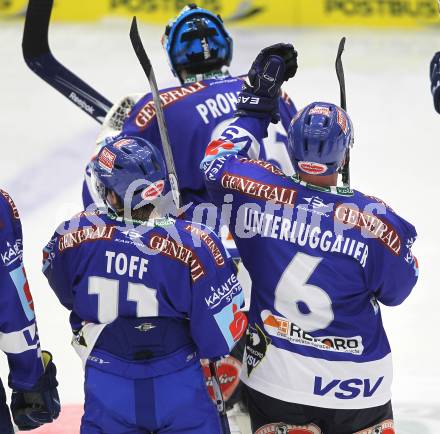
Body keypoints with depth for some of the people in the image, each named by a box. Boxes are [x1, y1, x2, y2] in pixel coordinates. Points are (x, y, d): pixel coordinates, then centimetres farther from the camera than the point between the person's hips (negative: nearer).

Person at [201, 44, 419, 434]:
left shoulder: (259, 194, -17)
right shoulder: (375, 220, -21)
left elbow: (217, 163, 6)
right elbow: (397, 290, -3)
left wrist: (256, 103, 12)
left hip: (274, 376, 2)